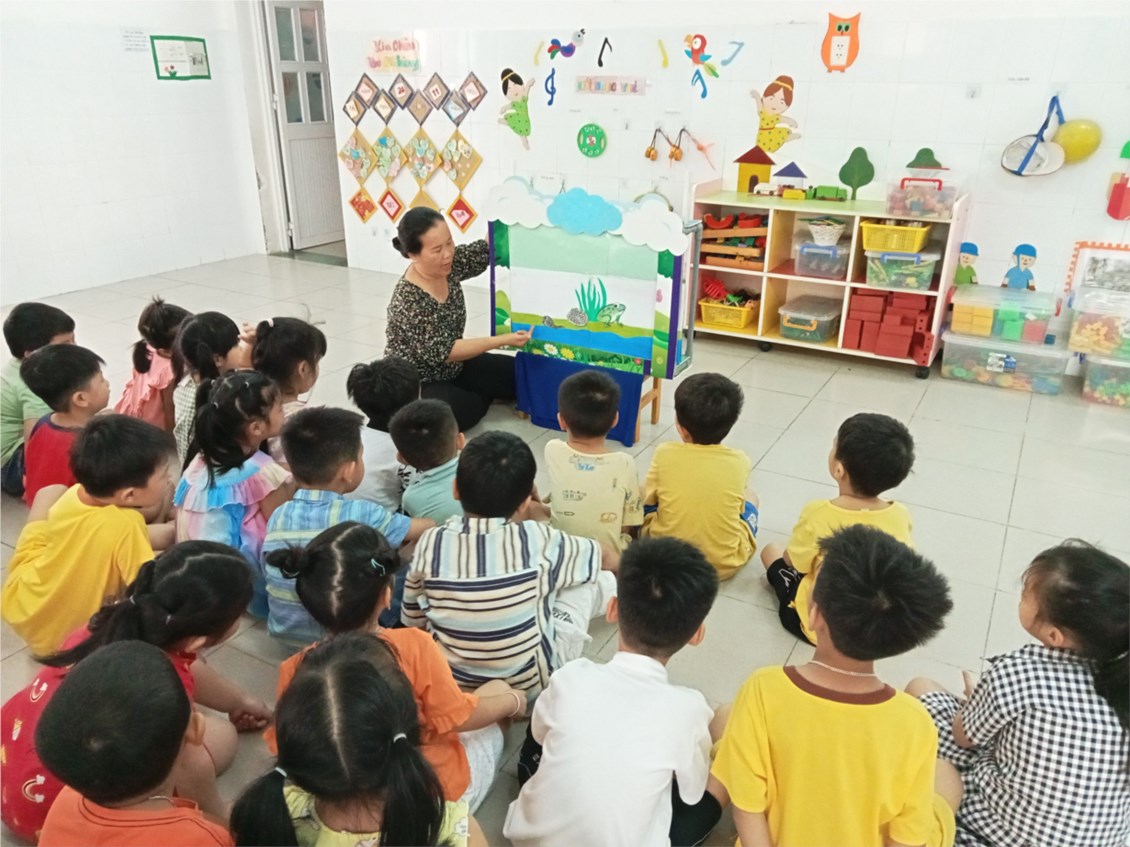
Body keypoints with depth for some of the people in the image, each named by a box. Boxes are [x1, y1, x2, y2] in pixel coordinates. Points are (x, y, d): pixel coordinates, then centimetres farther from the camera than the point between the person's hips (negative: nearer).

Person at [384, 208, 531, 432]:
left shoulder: (448, 265, -11)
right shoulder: (408, 301, -30)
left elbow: (486, 250, 2)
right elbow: (443, 352, -28)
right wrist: (503, 340, -29)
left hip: (452, 368, 7)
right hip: (416, 384, -7)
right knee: (466, 410, -31)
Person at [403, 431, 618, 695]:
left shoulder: (430, 544, -18)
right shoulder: (539, 541, -21)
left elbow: (412, 620, -2)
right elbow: (609, 559, -1)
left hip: (452, 679, 3)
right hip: (531, 680, -3)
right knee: (600, 579, 5)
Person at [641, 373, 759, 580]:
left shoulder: (665, 453, -13)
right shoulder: (740, 461, -10)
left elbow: (647, 499, 2)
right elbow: (738, 505, 7)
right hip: (724, 564, 1)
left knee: (644, 494, 22)